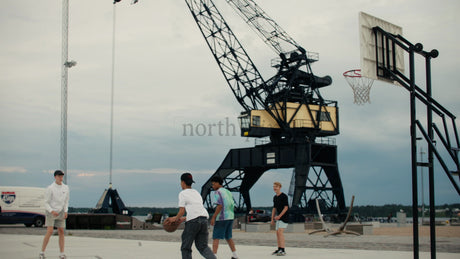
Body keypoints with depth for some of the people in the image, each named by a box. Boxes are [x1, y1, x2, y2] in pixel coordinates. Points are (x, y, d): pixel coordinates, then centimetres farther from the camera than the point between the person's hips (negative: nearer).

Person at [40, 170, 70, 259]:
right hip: (50, 212, -5)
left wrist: (65, 212, -3)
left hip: (60, 213, 5)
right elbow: (46, 203, -11)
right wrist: (52, 211, -27)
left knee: (61, 232, 1)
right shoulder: (50, 188, -14)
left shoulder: (66, 188, 1)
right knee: (49, 232, -14)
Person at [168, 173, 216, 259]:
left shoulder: (182, 193, 4)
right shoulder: (196, 192, 25)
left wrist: (175, 218, 16)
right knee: (202, 246, 9)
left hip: (193, 221, -6)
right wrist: (184, 219, 30)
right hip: (204, 218, 6)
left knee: (185, 247, 7)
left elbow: (182, 211, -3)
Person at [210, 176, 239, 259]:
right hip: (230, 217, 8)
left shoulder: (217, 192, -9)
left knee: (215, 237, -6)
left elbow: (220, 205, -20)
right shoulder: (228, 192, 16)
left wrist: (213, 217, -18)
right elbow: (232, 206, 16)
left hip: (221, 218, -8)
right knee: (228, 237, 19)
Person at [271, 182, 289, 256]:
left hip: (283, 217, -8)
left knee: (280, 232, -17)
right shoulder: (275, 197, 14)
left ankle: (283, 250, -19)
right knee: (278, 233, 7)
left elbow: (286, 207, -15)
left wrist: (279, 216, -22)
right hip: (278, 218, 8)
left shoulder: (284, 196, -10)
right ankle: (279, 249, 13)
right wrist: (272, 219, 14)